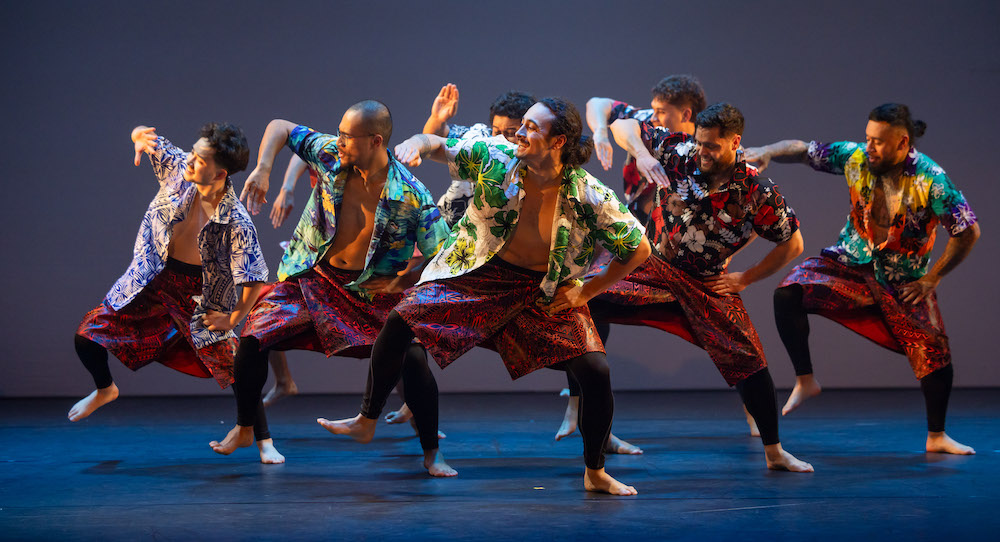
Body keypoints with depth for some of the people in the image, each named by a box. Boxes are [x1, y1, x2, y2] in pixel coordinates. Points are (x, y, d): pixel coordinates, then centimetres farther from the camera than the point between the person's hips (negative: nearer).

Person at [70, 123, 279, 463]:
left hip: (199, 295, -4)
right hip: (152, 281, 4)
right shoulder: (178, 169, -16)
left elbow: (255, 278, -21)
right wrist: (141, 138, -27)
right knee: (86, 338, 3)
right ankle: (105, 389, 36)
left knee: (234, 367, -7)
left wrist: (233, 319, -12)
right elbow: (144, 138, -2)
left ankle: (264, 442, 11)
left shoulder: (237, 222, -28)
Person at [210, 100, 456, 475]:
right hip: (311, 278, 2)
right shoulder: (331, 156, -12)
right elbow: (279, 127, 1)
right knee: (252, 340, -11)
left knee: (414, 360, -18)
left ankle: (431, 454, 4)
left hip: (372, 291, -2)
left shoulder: (412, 196, -20)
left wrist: (402, 280, -21)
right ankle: (243, 430, 16)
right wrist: (263, 169, -13)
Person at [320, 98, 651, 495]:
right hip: (481, 275, 1)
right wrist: (418, 142, -29)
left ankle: (595, 474, 10)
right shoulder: (495, 159, -16)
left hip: (550, 293, -1)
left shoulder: (590, 197, -20)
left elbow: (639, 249, -9)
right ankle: (366, 423, 11)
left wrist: (587, 291, -8)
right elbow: (440, 146, -5)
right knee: (399, 322, -10)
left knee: (596, 372, -14)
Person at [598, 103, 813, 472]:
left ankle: (774, 453, 13)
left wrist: (744, 279, -3)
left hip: (710, 285, -1)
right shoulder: (678, 154, -12)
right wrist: (641, 153, -25)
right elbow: (622, 125, -4)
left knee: (749, 361, -5)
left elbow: (793, 244, -2)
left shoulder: (758, 193, -14)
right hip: (652, 266, 1)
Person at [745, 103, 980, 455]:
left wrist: (931, 279, -12)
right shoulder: (855, 157, -13)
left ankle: (936, 436, 17)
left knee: (935, 353, -7)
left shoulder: (931, 180, -22)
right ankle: (805, 381, -7)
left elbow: (968, 233, -15)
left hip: (904, 280, -2)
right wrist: (767, 152, -27)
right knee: (788, 294, -22)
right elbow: (803, 150, -6)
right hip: (852, 264, 2)